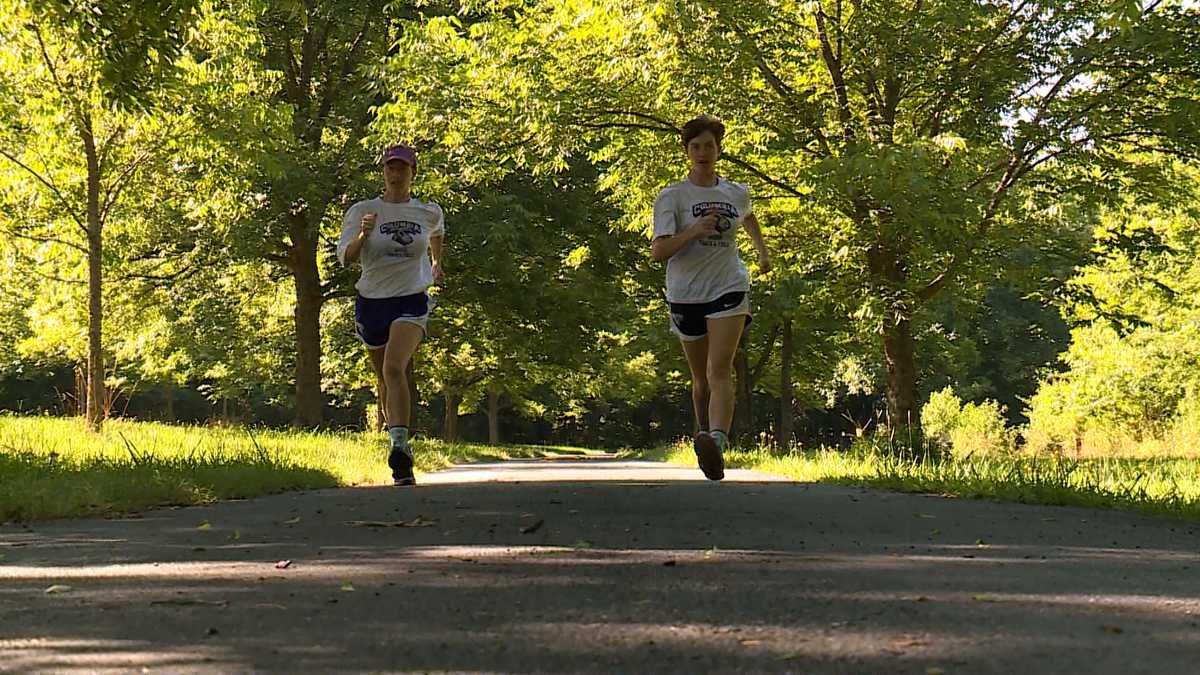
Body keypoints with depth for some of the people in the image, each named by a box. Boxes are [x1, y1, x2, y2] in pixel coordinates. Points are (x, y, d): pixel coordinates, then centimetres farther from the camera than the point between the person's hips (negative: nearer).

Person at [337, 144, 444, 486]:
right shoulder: (362, 211, -2)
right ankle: (401, 464, 34)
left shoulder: (429, 213, 3)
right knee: (385, 380, 14)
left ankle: (400, 445, -36)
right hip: (371, 301, 2)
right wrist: (363, 234, -29)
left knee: (394, 368, -26)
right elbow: (345, 256, -12)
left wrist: (437, 263, 35)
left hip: (412, 301, -2)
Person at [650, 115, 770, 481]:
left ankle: (716, 442, -36)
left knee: (719, 371, -19)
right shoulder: (671, 197, -4)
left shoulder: (737, 193, 7)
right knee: (701, 378, 11)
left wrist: (763, 253, 36)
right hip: (686, 294, 0)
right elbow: (657, 251, -13)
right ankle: (704, 433, 33)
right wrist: (694, 230, -25)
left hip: (729, 289, 0)